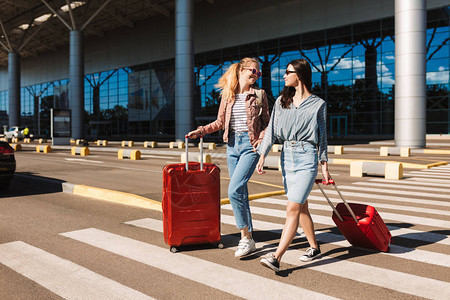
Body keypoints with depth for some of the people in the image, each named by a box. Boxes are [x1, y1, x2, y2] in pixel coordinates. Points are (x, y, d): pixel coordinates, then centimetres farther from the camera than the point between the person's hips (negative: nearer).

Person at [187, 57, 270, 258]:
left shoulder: (259, 95, 3)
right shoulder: (228, 94, 10)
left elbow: (266, 122, 6)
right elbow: (220, 122, 16)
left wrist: (261, 140, -10)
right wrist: (199, 131, 7)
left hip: (250, 145, -4)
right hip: (232, 145, 4)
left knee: (234, 190, -17)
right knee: (241, 192, 8)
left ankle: (245, 238, -4)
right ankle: (248, 238, 19)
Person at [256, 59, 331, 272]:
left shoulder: (318, 104, 1)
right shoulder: (281, 101, 10)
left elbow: (322, 136, 6)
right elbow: (271, 130, 5)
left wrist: (324, 165, 4)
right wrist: (262, 156, -5)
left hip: (307, 158, -5)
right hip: (287, 157, 5)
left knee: (293, 209, -11)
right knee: (301, 207, 14)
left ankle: (276, 258, -13)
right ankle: (314, 248, 31)